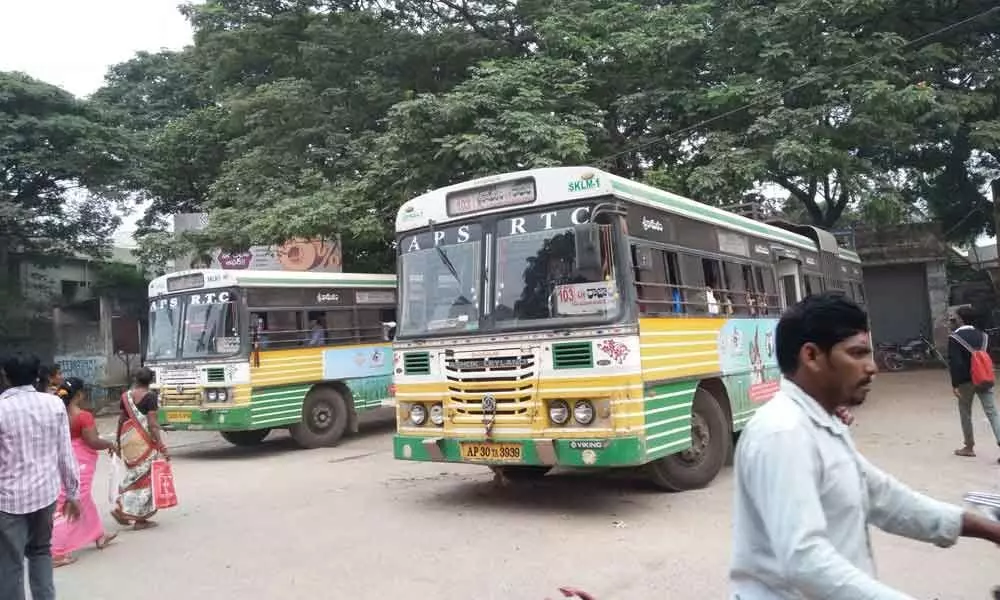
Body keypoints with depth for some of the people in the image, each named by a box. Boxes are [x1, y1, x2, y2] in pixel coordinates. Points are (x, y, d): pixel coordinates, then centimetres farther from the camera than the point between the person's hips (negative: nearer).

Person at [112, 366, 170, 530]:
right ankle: (139, 518, 5)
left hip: (127, 439, 6)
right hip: (144, 440, -6)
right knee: (145, 477, 2)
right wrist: (162, 447, -14)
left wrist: (118, 441, 23)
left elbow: (121, 420, 11)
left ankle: (121, 509, 18)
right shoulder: (150, 396, -10)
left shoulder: (126, 396, 7)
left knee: (133, 475, 21)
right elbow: (152, 424, -15)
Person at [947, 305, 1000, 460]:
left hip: (966, 381, -4)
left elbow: (955, 363, -18)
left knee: (965, 413, 11)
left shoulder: (955, 338, -12)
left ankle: (969, 447, 20)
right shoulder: (981, 335, 7)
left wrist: (955, 384, -16)